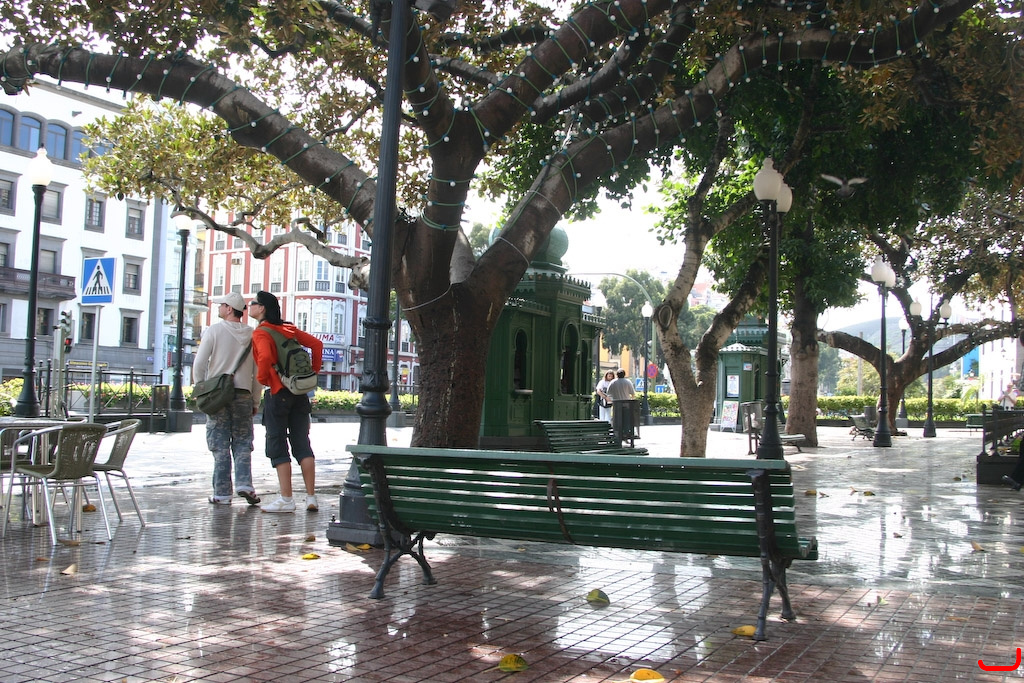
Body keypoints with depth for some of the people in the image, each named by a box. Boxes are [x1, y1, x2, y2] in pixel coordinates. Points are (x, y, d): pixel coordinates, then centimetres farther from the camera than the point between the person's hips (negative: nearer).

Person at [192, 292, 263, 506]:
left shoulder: (214, 330, -3)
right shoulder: (252, 335, 4)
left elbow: (199, 364, -6)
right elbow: (258, 371, 4)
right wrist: (255, 401, 11)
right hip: (243, 395, 2)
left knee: (220, 446, 3)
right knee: (242, 443, 9)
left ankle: (222, 493, 4)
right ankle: (244, 483, -7)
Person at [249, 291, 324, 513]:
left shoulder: (260, 333, -8)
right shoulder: (288, 329, 12)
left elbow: (265, 357, -26)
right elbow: (316, 344, 10)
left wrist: (262, 378, -10)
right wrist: (312, 373, 13)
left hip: (277, 393, -6)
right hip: (299, 392, 6)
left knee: (277, 447, 1)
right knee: (302, 444, 7)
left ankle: (286, 500, 0)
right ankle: (311, 497, 5)